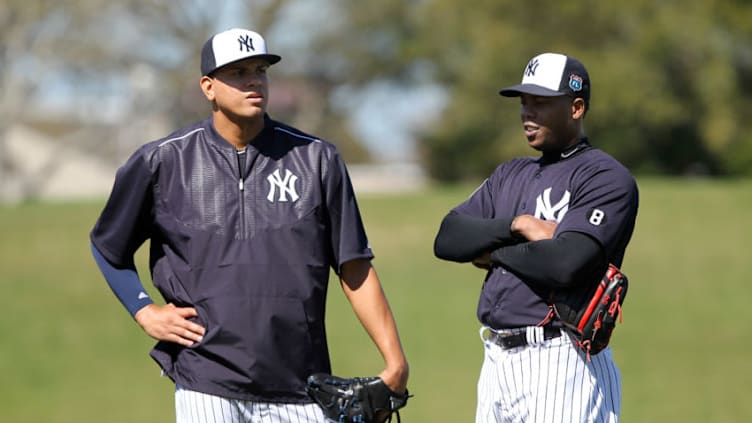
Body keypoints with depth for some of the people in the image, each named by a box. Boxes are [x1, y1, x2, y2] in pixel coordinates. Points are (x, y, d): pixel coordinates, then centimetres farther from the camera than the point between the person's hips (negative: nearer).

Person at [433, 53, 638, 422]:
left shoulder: (607, 179, -5)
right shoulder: (510, 175, 20)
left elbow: (569, 263, -20)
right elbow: (448, 238, 9)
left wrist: (495, 254, -4)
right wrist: (518, 225, -7)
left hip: (560, 364, -7)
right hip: (497, 362, 7)